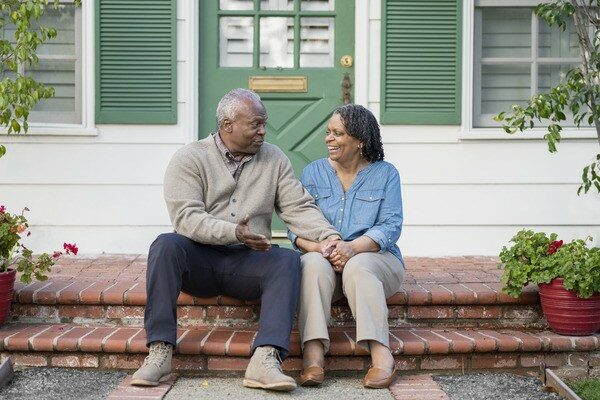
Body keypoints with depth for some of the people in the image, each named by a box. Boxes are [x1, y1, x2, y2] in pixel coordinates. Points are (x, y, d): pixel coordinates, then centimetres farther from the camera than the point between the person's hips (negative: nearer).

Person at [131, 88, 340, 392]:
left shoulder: (274, 159, 12)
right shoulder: (189, 159, 0)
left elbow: (299, 208, 5)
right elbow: (186, 218, -14)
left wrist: (328, 236, -15)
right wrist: (234, 233, -30)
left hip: (247, 260, 2)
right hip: (199, 258, -2)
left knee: (288, 259, -27)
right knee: (165, 245, -31)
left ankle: (265, 360, -40)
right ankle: (159, 352, -28)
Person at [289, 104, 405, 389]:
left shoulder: (385, 174, 6)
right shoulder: (313, 172, 11)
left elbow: (391, 226, -6)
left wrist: (353, 247, -24)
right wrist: (320, 247, -21)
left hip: (374, 258, -1)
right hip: (323, 260, 1)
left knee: (357, 267, -35)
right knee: (314, 264, -33)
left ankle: (381, 355, -41)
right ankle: (313, 355, -44)